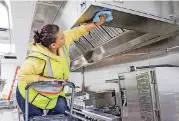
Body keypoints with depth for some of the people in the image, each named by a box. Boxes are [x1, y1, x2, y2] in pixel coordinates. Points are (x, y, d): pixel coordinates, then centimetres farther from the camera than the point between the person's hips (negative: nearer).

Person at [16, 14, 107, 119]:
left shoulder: (62, 42, -21)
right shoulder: (38, 59, -39)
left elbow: (77, 31, -11)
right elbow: (22, 75, -30)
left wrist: (98, 23, -10)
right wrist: (46, 79, -35)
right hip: (32, 94, -5)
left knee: (61, 108, 0)